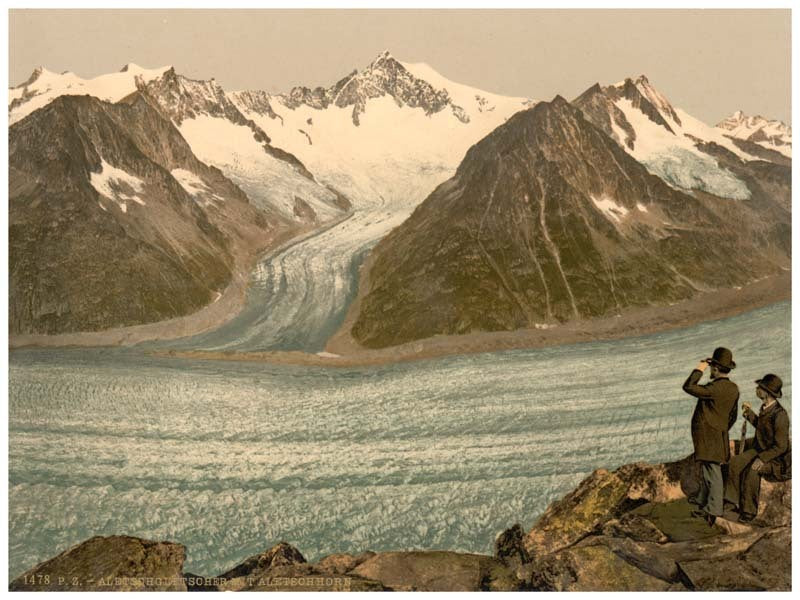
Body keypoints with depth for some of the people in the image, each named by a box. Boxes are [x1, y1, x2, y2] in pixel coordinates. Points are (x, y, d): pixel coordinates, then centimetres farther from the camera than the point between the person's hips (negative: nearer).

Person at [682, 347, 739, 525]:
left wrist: (698, 370, -13)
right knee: (706, 468, 21)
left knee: (712, 470, -6)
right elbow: (733, 415, 16)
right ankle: (703, 499, 35)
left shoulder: (715, 388, -23)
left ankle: (713, 509, -2)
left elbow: (688, 387, -25)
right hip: (719, 434, 9)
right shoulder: (733, 389, 6)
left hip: (708, 435, -9)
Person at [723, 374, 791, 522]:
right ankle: (732, 501, 6)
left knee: (752, 470, -31)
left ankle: (749, 510, -14)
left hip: (776, 457, -9)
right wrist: (749, 413, 15)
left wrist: (762, 459, -32)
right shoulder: (765, 407, -1)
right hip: (760, 449, 9)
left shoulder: (780, 415, -27)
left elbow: (781, 447, -24)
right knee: (735, 463, -6)